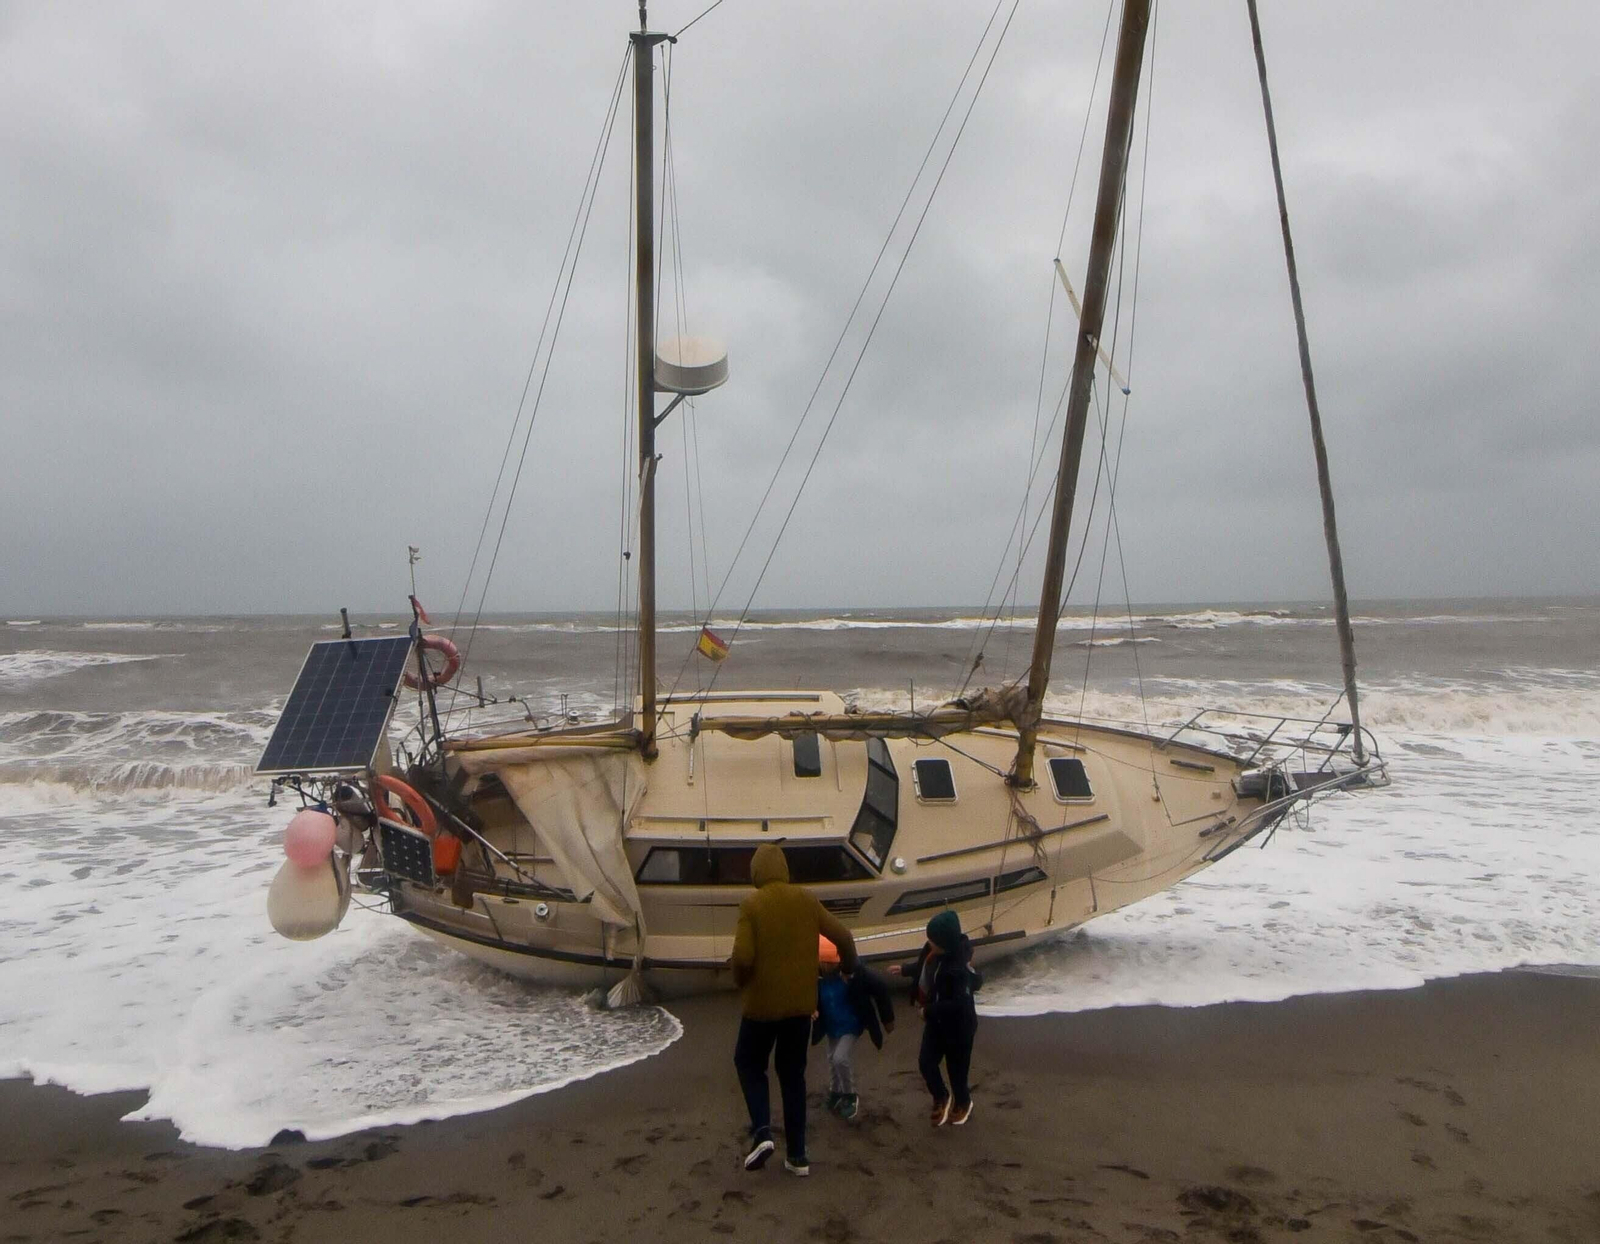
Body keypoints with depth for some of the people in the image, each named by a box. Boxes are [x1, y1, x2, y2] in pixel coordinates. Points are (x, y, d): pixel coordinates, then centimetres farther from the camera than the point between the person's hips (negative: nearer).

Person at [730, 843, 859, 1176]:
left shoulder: (751, 905, -13)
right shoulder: (806, 900, -1)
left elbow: (742, 956, -21)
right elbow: (844, 938, 0)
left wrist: (740, 981, 0)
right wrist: (849, 967, 20)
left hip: (762, 1003, -4)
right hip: (800, 1003, 4)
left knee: (749, 1063, 18)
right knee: (793, 1074, 15)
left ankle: (761, 1132, 0)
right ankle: (797, 1155, 16)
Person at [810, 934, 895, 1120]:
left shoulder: (854, 970, -31)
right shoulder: (815, 974, -25)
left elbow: (881, 987, -17)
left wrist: (888, 1019, -7)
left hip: (851, 1025, -4)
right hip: (831, 1026, 4)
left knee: (841, 1059, -16)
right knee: (833, 1061, 19)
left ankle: (851, 1095, 10)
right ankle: (837, 1092, 46)